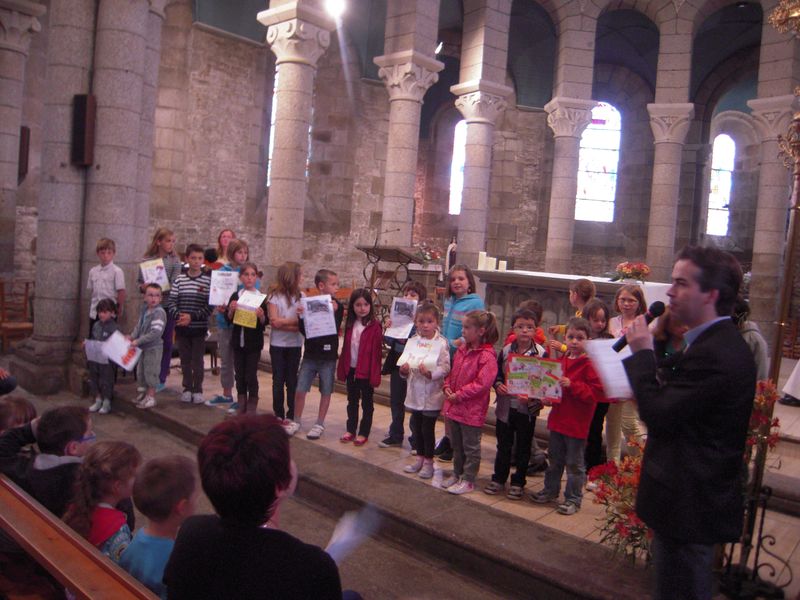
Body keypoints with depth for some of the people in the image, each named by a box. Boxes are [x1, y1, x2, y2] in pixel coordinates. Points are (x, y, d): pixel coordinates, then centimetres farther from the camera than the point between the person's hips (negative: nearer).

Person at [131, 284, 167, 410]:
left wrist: (138, 341, -24)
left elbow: (155, 332, -26)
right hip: (143, 347, 9)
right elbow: (139, 326, 13)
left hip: (154, 348, -9)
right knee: (140, 371, 19)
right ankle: (143, 393, 36)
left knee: (151, 372, 0)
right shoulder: (145, 310, 7)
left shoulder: (159, 312, -20)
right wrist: (132, 336, -4)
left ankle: (151, 398, 13)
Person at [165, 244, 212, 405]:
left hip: (199, 327, -2)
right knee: (185, 359, 11)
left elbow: (209, 306, -9)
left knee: (197, 360, 4)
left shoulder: (208, 280, -5)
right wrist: (178, 315, -15)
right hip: (181, 327, 2)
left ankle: (198, 390, 16)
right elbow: (171, 301, 2)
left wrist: (192, 317, -16)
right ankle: (187, 388, 23)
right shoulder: (179, 279, 3)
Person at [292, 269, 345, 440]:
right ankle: (296, 421, 22)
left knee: (326, 392, 8)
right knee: (300, 390, 2)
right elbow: (303, 330, -1)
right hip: (310, 354, 1)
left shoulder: (337, 306, -2)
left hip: (328, 356, 0)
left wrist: (333, 311, -25)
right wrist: (301, 316, -18)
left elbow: (335, 329, -13)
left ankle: (319, 424, 23)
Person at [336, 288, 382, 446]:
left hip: (366, 370, -6)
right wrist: (342, 367, 5)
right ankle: (351, 430, 29)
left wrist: (374, 375, -16)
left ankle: (364, 433, 19)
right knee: (352, 401, 17)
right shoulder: (350, 324, 6)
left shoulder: (374, 325, -13)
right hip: (351, 368, 6)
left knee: (366, 403, 9)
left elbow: (376, 351, -14)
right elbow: (346, 347, 9)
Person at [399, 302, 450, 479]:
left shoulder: (441, 343, -10)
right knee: (416, 426, 15)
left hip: (432, 393, -5)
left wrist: (430, 373, -30)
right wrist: (403, 370, -13)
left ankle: (428, 462, 18)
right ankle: (420, 458, 31)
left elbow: (445, 367, -15)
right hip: (415, 391, 5)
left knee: (428, 428, 2)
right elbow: (405, 361, 8)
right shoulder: (412, 341, 5)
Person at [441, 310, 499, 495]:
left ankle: (468, 480, 19)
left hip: (472, 410, -8)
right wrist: (447, 387, -1)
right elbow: (453, 372, 17)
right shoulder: (462, 349, 7)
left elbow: (482, 384, -24)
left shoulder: (487, 356, -19)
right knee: (456, 445, 21)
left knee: (471, 447, 7)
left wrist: (459, 395, -20)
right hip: (454, 406, 8)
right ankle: (457, 474, 36)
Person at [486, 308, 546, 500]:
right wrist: (498, 385, -13)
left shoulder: (541, 353, -7)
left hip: (527, 407, -2)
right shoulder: (506, 350, 0)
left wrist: (533, 396, -22)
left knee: (523, 447, 11)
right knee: (503, 444, 14)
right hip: (506, 405, 2)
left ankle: (518, 482, 25)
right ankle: (498, 479, 28)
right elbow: (496, 373, 8)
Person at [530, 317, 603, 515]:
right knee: (555, 459, 21)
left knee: (574, 463, 6)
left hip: (577, 423, -7)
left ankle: (573, 499, 19)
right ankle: (550, 490, 36)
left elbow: (595, 391, -21)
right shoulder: (562, 360, 8)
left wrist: (571, 385, -27)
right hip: (558, 417, 7)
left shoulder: (590, 364, -14)